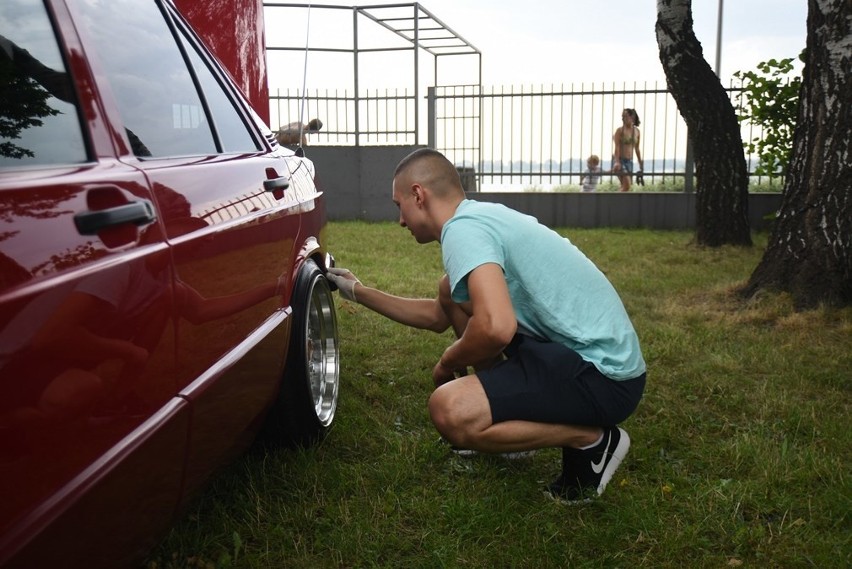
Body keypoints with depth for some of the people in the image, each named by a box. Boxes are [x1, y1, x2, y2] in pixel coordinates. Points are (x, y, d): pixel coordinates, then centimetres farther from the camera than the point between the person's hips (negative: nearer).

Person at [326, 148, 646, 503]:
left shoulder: (462, 228, -16)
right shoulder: (481, 216, 16)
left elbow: (496, 328, -32)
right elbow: (439, 316, 27)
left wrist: (447, 363, -10)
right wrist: (360, 293, 32)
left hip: (604, 375, -10)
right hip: (574, 346, 10)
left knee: (449, 411, -26)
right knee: (451, 292, 15)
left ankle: (591, 439, -5)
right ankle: (508, 414, 22)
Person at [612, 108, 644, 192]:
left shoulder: (637, 132, 8)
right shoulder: (620, 130, -6)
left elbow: (637, 149, 16)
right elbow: (617, 147, -13)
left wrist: (640, 163, 16)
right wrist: (617, 162, -24)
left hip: (629, 161, 5)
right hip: (619, 160, -5)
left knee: (624, 187, 4)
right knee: (626, 185, -18)